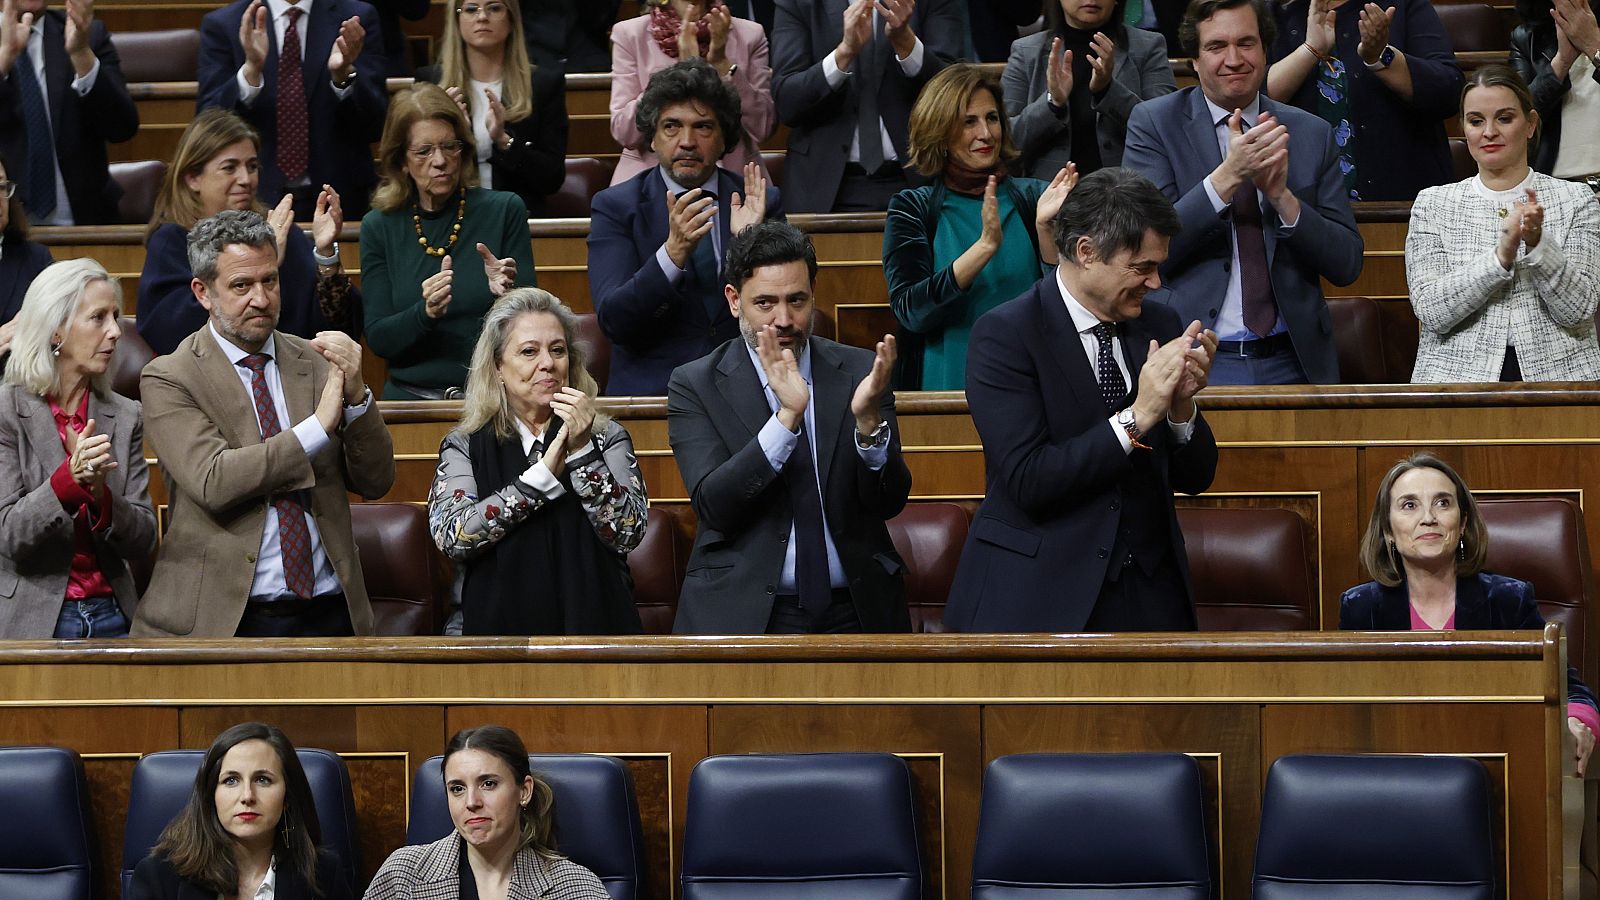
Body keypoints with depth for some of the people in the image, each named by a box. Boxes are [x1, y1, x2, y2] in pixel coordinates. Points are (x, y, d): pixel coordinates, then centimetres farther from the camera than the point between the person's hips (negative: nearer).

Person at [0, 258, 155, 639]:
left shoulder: (125, 418, 7)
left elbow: (143, 543, 3)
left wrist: (101, 495, -16)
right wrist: (68, 479, -25)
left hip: (110, 617, 4)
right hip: (31, 622, -3)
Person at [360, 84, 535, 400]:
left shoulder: (505, 210, 3)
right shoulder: (379, 227, 7)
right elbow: (377, 338, 2)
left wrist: (506, 294, -18)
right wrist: (425, 313, -17)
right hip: (411, 394, 1)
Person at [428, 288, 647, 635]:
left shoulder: (607, 437, 11)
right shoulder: (464, 447, 10)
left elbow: (628, 535, -1)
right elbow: (451, 537, -7)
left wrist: (581, 452, -9)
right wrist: (545, 474, -8)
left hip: (592, 623, 0)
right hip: (500, 625, 0)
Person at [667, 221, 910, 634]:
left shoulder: (859, 371, 6)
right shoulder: (695, 384, 1)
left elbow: (889, 503, 1)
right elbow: (713, 505, -11)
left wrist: (868, 420, -17)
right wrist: (787, 416, -21)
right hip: (742, 614, -2)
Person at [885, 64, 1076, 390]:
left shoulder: (1032, 197, 11)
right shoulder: (912, 208, 7)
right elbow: (910, 311, -8)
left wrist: (1044, 227, -9)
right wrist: (986, 245, -16)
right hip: (947, 383, -1)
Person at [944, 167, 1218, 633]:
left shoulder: (1160, 325, 6)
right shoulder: (1005, 333, -10)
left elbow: (1195, 479, 8)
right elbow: (1028, 481, -19)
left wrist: (1182, 407, -11)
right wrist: (1137, 416, -22)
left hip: (1149, 595, 5)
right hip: (1035, 601, -5)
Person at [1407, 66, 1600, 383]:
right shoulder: (1432, 204, 10)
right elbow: (1431, 312, -3)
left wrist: (1537, 244, -14)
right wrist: (1501, 256, -14)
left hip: (1557, 372, 0)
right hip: (1458, 376, 0)